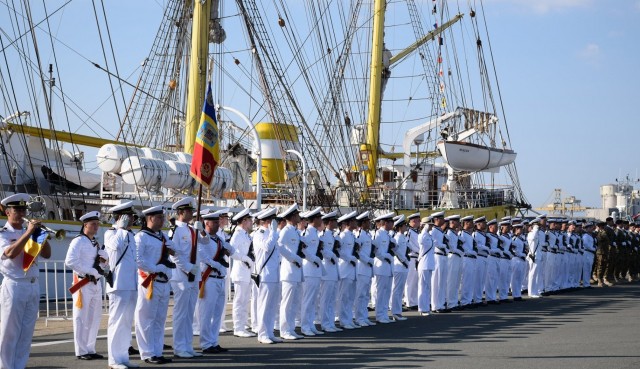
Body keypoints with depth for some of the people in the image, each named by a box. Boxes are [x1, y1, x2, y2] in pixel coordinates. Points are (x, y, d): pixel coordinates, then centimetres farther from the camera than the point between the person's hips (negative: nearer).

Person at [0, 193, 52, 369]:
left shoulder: (29, 233, 15)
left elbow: (47, 254, 10)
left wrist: (41, 235, -3)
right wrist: (28, 232, -20)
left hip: (33, 286, 6)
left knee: (26, 332, 7)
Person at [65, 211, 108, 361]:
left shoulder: (97, 243, 17)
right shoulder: (78, 241, -8)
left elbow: (105, 267, 21)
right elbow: (70, 261, -21)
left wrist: (105, 261, -2)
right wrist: (92, 271, -21)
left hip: (96, 284, 8)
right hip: (83, 284, -8)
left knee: (94, 318, 10)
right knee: (81, 319, -3)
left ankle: (90, 349, 17)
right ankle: (81, 351, 2)